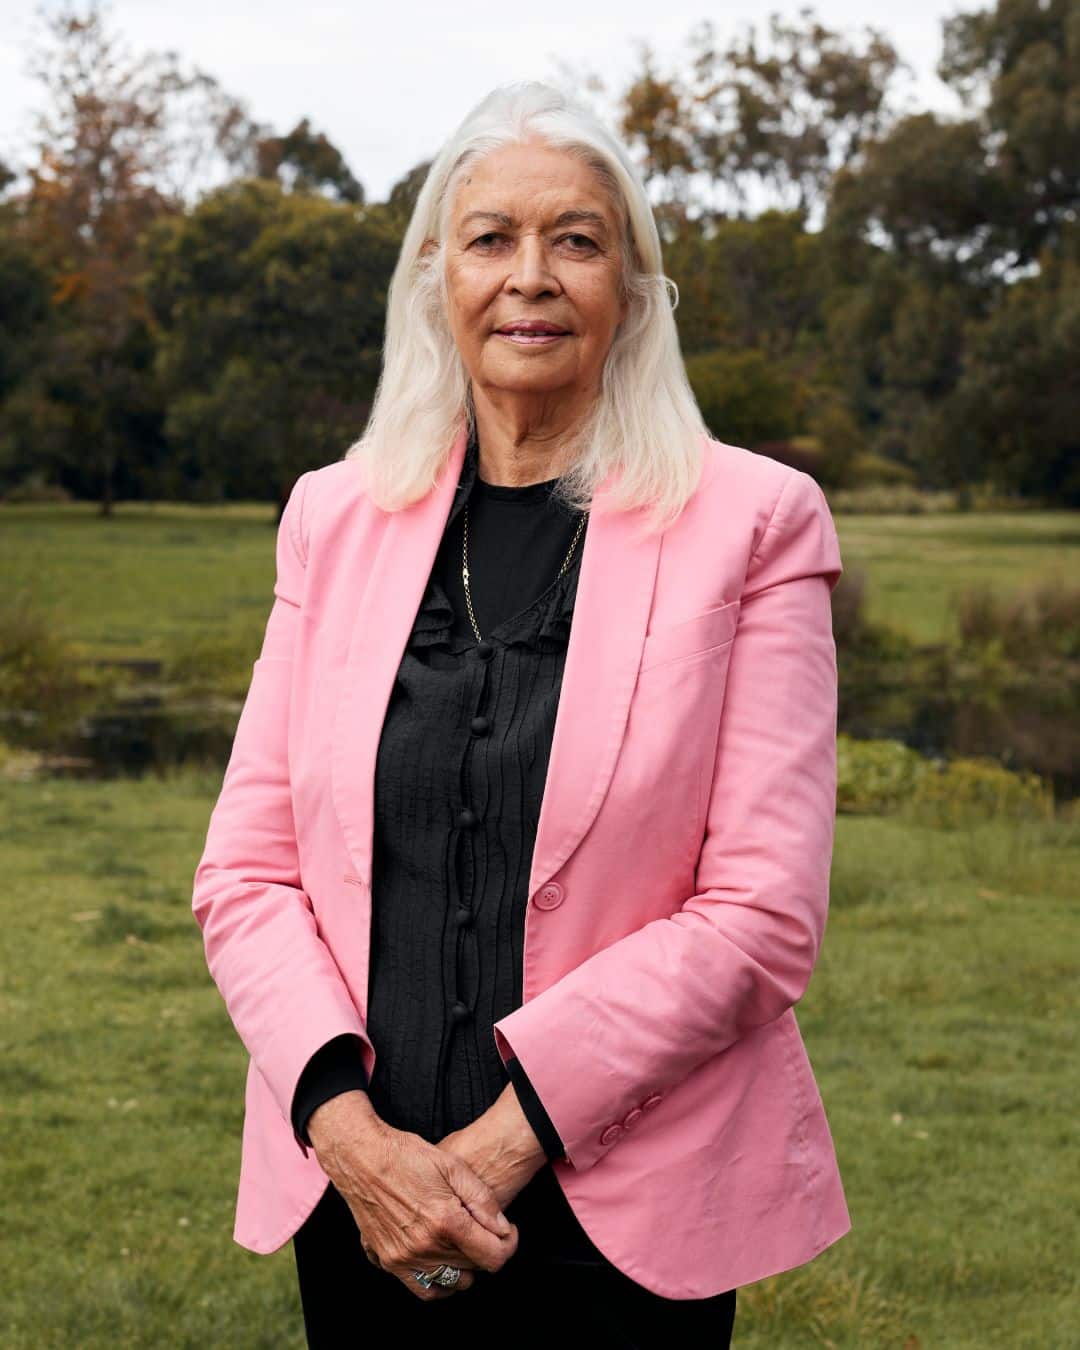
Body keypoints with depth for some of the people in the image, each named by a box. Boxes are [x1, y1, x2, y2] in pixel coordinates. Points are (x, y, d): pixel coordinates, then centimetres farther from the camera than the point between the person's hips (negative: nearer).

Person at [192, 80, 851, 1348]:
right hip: (357, 1200, 3)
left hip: (623, 1220, -2)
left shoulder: (751, 521, -5)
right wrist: (351, 1129, -12)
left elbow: (765, 913, -10)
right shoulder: (336, 517, 5)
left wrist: (502, 1140, -15)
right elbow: (244, 872, 2)